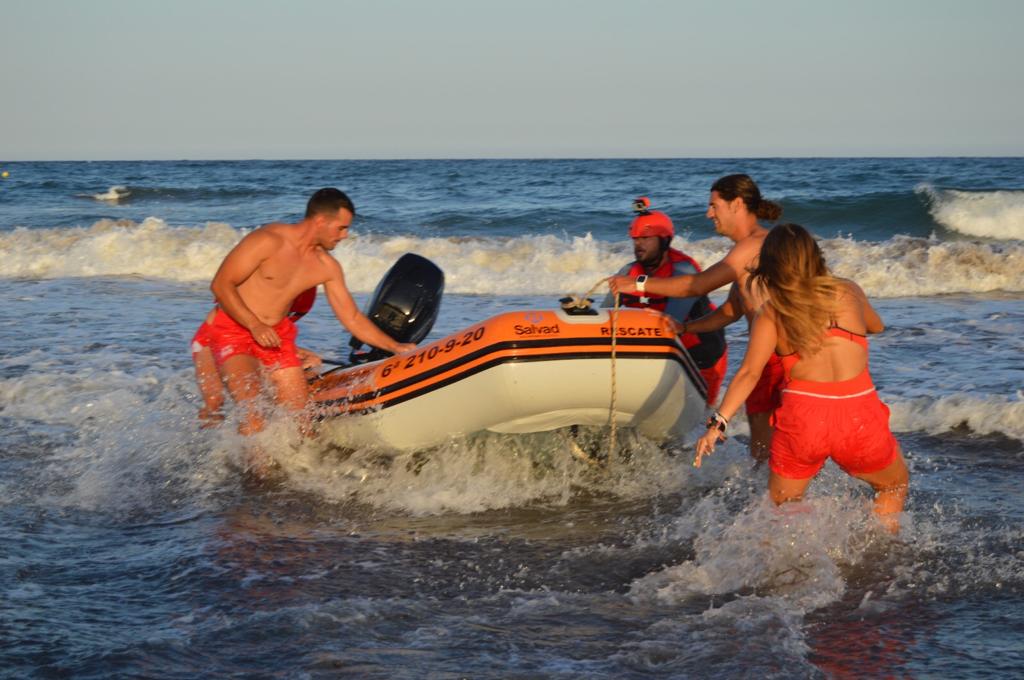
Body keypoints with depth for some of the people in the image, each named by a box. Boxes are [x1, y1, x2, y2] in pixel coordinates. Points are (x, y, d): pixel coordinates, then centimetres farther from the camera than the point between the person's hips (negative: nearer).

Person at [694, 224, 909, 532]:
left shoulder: (772, 313, 4)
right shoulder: (848, 292, 9)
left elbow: (749, 372, -7)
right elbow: (876, 325, 29)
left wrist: (719, 421, -8)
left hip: (801, 417, 0)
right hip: (859, 414, 0)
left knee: (780, 508, 20)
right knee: (895, 486, 26)